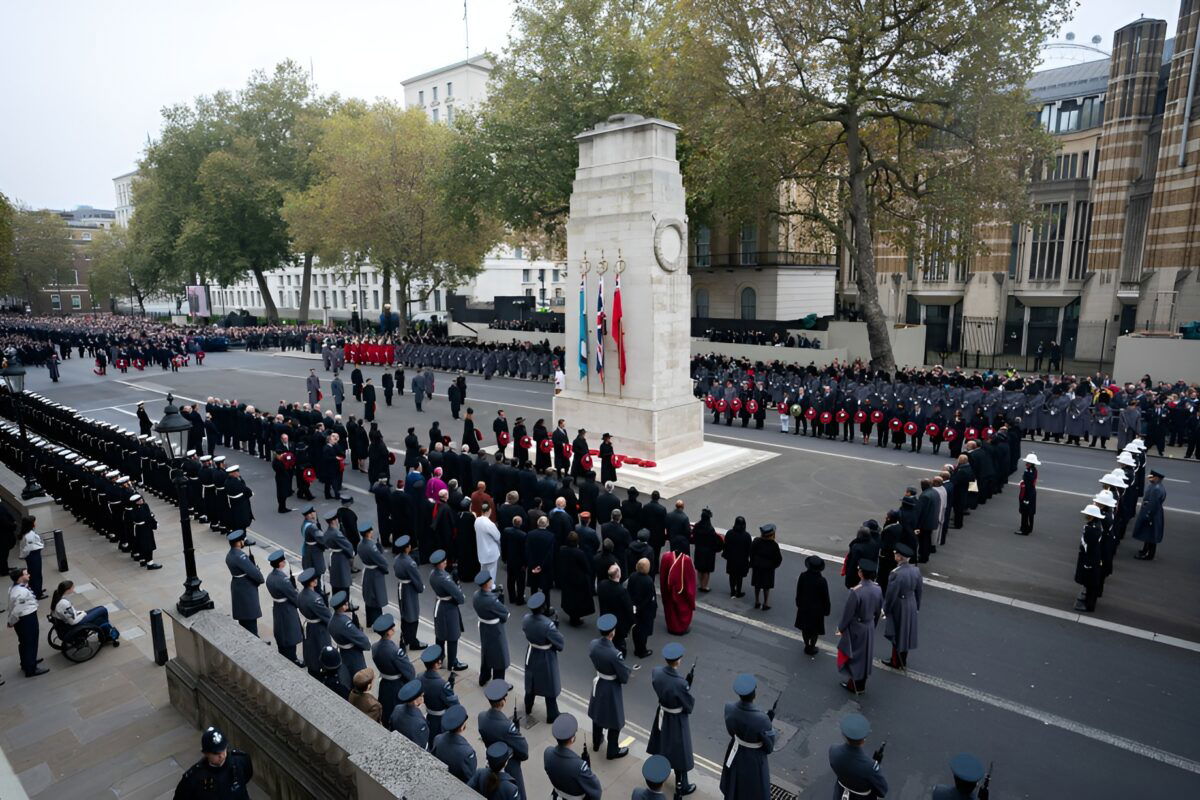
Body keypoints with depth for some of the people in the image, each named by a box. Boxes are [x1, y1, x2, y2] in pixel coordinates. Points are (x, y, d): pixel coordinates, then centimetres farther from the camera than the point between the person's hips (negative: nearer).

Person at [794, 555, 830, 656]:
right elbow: (825, 597, -14)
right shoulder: (822, 581, -25)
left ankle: (807, 646, 33)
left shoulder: (803, 576, -16)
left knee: (805, 628, 20)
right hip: (817, 609, -3)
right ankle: (811, 648, 28)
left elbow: (798, 592, -2)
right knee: (815, 630, 16)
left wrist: (799, 604, 14)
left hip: (804, 607, 3)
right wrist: (826, 610, 2)